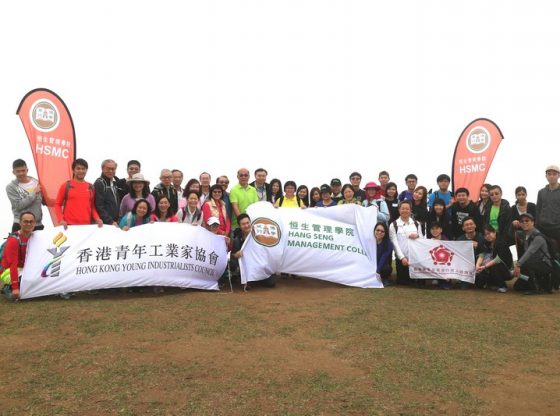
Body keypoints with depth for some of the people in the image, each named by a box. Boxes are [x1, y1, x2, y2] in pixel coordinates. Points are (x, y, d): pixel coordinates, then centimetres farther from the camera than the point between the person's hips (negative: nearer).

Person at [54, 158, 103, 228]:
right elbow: (58, 204, 5)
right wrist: (61, 220, -9)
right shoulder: (66, 186, 2)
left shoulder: (91, 187, 10)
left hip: (86, 225, 3)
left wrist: (97, 218, -2)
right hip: (69, 225, -2)